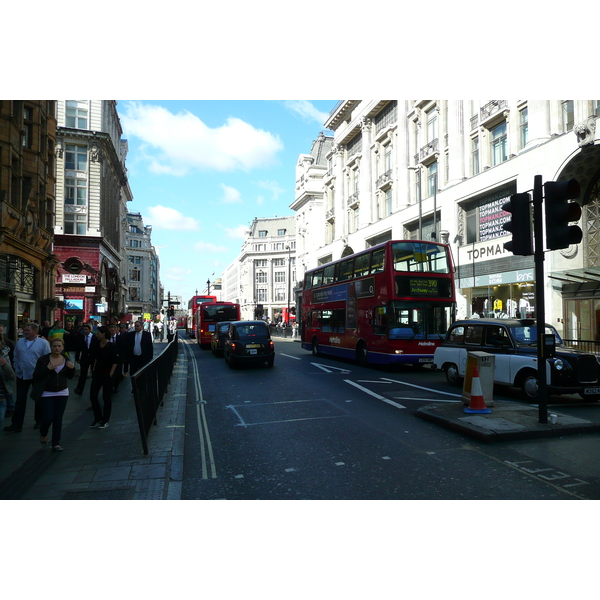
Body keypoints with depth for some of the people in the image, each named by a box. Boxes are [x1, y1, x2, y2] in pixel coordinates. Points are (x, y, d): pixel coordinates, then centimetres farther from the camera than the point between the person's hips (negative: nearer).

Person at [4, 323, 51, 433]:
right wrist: (17, 369, 4)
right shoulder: (20, 342, 4)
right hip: (22, 375, 4)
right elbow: (16, 357, 11)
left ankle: (39, 421, 27)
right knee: (20, 400, 5)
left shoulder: (43, 343, -11)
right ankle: (16, 425, 11)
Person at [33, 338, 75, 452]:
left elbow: (70, 376, 9)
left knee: (58, 419, 5)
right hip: (46, 394, -3)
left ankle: (56, 443, 16)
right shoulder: (43, 359, -9)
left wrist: (72, 368, -12)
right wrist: (47, 368, -26)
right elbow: (36, 376, -11)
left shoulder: (66, 360, 2)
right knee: (48, 418, -4)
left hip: (62, 393, 3)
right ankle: (43, 433, 30)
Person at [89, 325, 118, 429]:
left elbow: (115, 361, -12)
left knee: (106, 397, 3)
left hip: (106, 374, -7)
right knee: (92, 396, 6)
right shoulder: (97, 344, 6)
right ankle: (98, 418, 21)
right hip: (97, 373, 7)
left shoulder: (111, 346, -13)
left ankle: (105, 421, 15)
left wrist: (111, 374, -14)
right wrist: (94, 369, 13)